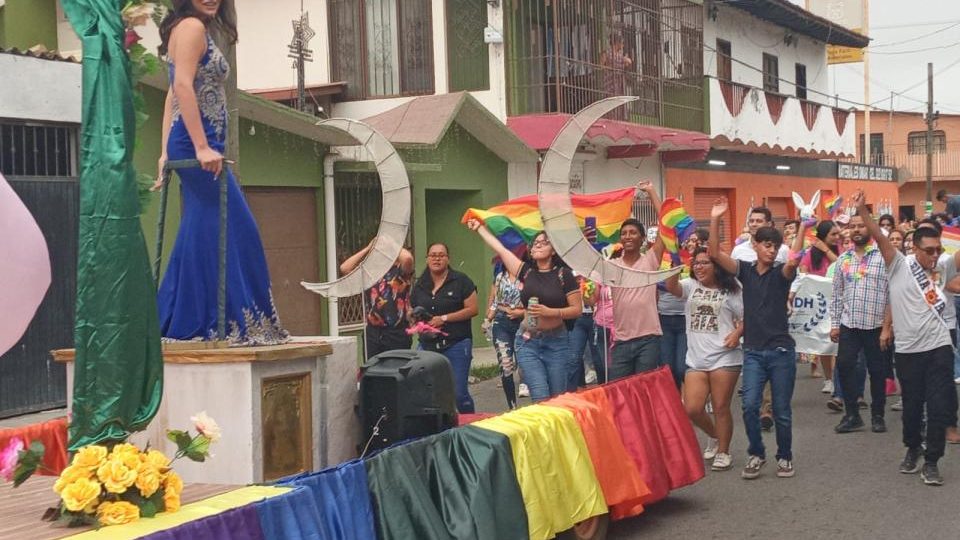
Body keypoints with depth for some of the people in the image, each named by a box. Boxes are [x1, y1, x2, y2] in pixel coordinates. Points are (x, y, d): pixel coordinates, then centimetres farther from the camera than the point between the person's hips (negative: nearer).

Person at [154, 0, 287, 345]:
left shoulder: (193, 29, 21)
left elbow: (173, 93, 20)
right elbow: (183, 86, -19)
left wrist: (167, 153, 17)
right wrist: (202, 147, -24)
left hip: (190, 147, 10)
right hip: (198, 145, -10)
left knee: (201, 236, 10)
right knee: (235, 230, -8)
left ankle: (185, 323, 12)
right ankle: (235, 322, -5)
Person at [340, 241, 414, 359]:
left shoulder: (401, 271, 0)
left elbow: (407, 258, -23)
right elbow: (344, 268, 2)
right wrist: (368, 248, 4)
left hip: (396, 333, -4)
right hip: (372, 332, 4)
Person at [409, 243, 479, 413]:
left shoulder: (460, 281, -1)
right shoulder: (419, 285, 13)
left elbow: (472, 309, -7)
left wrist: (444, 318, -13)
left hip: (456, 344, -4)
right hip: (427, 346, 4)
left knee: (459, 393, -6)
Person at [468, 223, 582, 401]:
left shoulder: (563, 274, -2)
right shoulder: (527, 271, 6)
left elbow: (577, 309, -4)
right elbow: (500, 249, 14)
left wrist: (550, 312, -17)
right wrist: (480, 227, 21)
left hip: (556, 342, -2)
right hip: (528, 341, 2)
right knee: (540, 398, -9)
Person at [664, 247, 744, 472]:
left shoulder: (729, 291, 2)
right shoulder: (690, 286, 8)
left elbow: (746, 318, 4)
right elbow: (671, 287, -12)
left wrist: (737, 332, -15)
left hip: (724, 358, -3)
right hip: (695, 359, 3)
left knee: (721, 408, 2)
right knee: (692, 409, -1)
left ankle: (723, 452, 18)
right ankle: (714, 436, 28)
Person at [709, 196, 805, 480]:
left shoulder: (781, 273, -2)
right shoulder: (745, 270, 3)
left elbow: (794, 260, -24)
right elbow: (715, 254, -9)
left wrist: (803, 226, -32)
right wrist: (715, 220, -20)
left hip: (781, 350, -1)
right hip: (752, 351, 1)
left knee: (781, 410, 6)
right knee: (750, 406, -7)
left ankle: (784, 456, 23)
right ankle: (756, 454, 13)